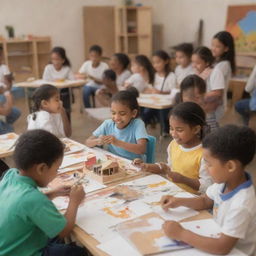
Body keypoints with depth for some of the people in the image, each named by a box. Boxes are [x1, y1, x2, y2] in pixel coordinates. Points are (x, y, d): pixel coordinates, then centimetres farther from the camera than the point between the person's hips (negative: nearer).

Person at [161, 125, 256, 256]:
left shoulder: (241, 205, -31)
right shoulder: (225, 181, -8)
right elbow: (205, 201, 9)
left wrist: (181, 234, -30)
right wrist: (179, 201, -6)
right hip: (220, 241, 7)